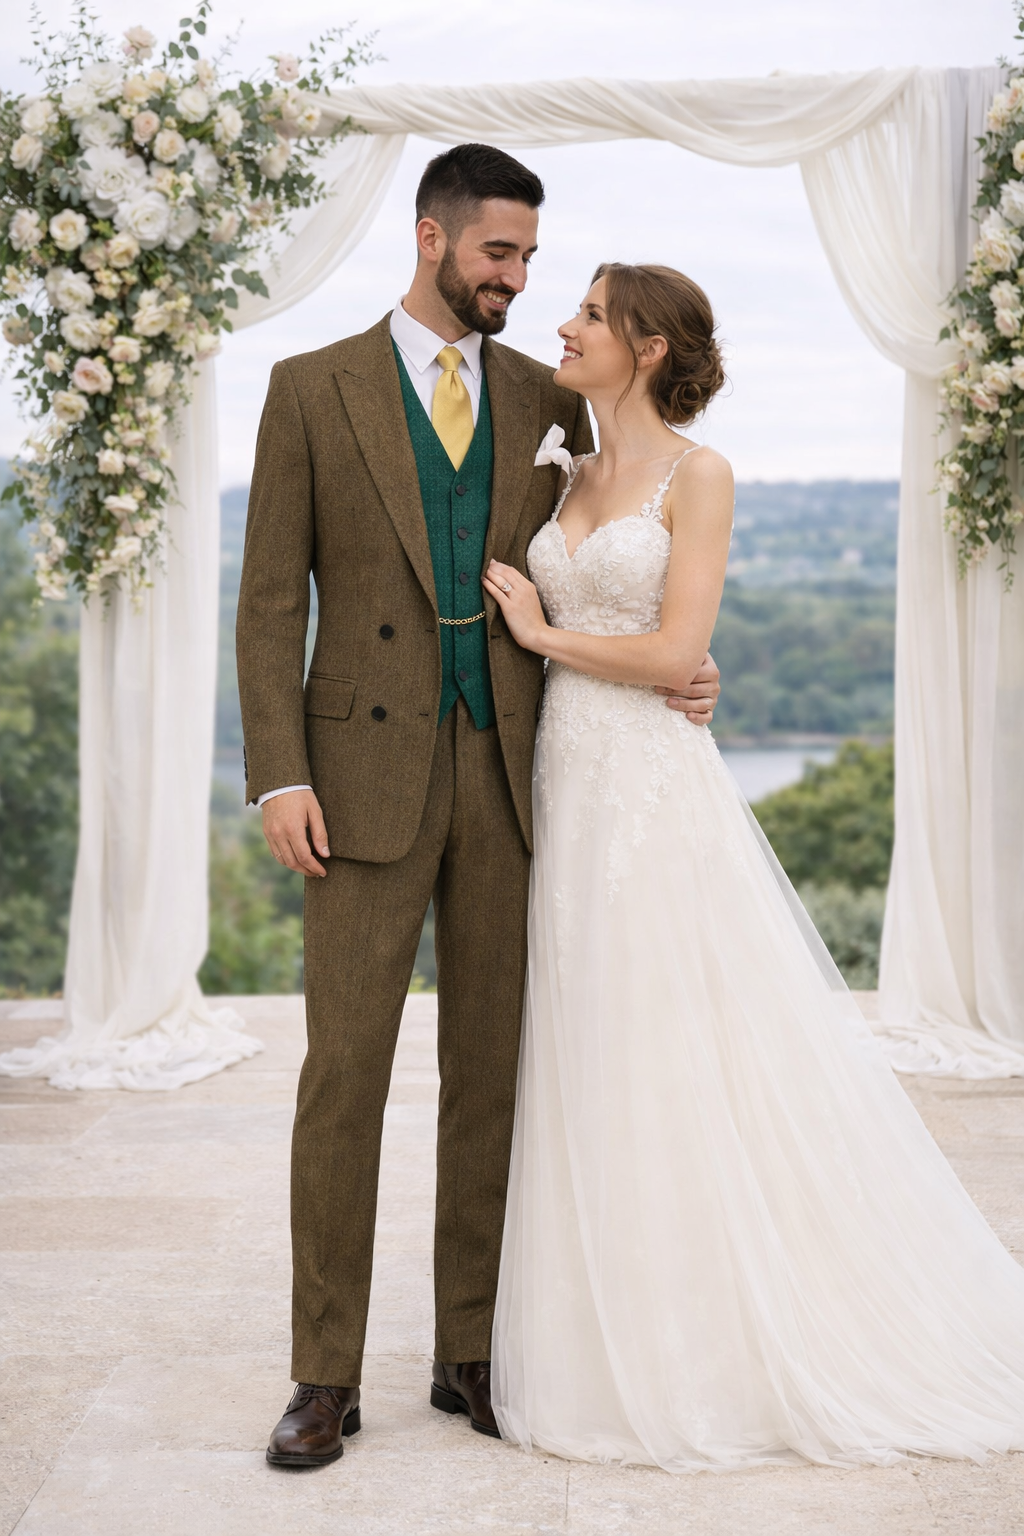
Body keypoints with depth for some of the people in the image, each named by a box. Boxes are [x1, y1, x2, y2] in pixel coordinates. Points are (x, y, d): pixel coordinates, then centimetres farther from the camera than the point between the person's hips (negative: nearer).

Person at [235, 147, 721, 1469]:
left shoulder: (546, 400, 11)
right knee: (344, 1071, -2)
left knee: (489, 1067, 7)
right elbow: (272, 596, -2)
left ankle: (471, 1350, 17)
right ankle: (327, 1373, 8)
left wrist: (678, 668, -3)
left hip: (506, 770, 3)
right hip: (368, 772, -3)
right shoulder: (313, 389, 2)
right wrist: (280, 775, -11)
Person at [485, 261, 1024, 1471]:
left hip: (656, 794, -7)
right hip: (567, 791, 7)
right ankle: (621, 1342, 20)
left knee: (685, 1068, -3)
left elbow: (673, 653, -14)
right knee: (590, 1074, 9)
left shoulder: (697, 475, -6)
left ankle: (727, 1353, 10)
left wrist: (543, 634, -5)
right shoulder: (572, 481, 15)